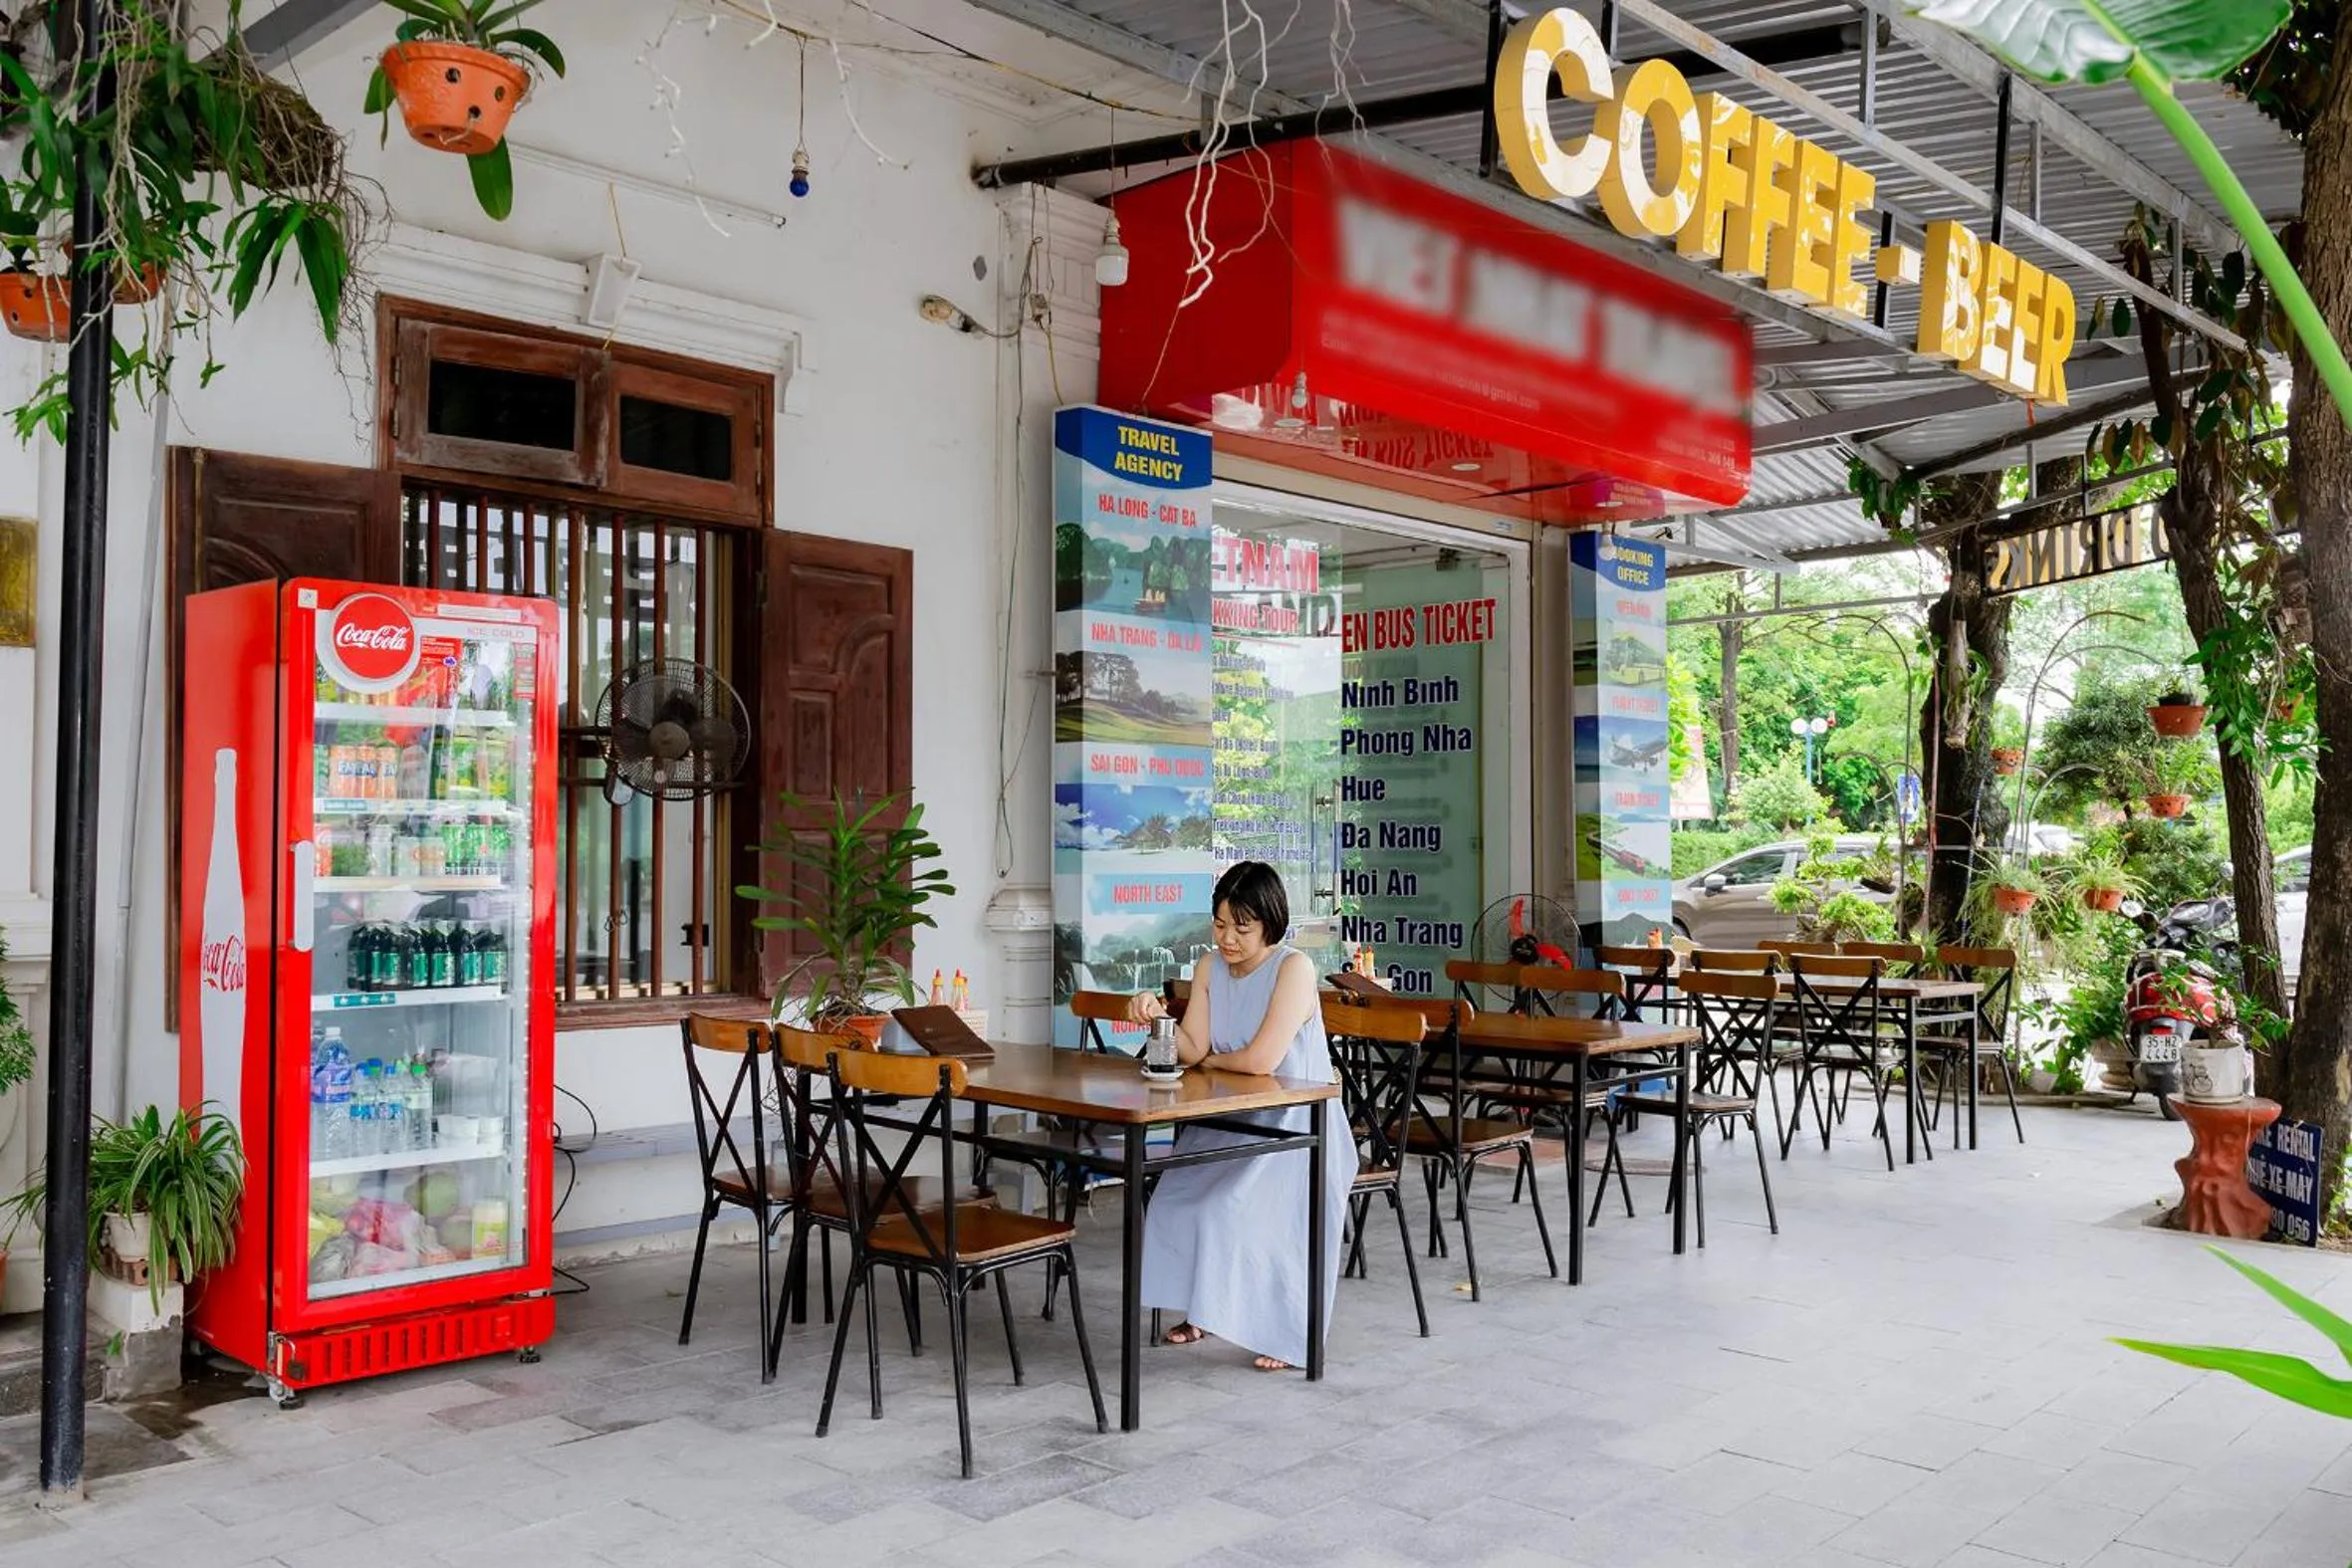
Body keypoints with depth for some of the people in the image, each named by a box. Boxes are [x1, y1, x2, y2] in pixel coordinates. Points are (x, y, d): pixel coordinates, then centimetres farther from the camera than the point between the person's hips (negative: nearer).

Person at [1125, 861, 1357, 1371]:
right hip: (1230, 1122, 6)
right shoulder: (1209, 967, 4)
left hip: (1294, 1125, -6)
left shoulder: (1294, 968, -17)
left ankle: (1290, 1334, -5)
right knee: (1178, 1198, -10)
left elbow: (1261, 1059, -24)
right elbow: (1192, 1050, -3)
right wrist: (1157, 1016, -22)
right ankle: (1201, 1309, 13)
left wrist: (1211, 1061, -5)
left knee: (1249, 1208, -24)